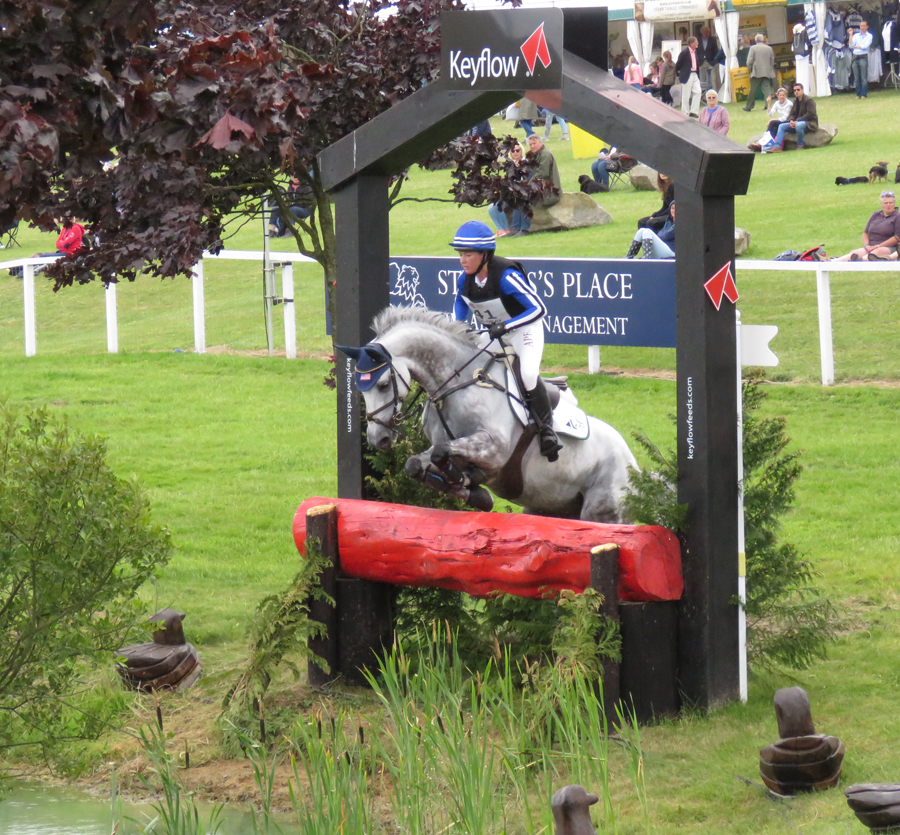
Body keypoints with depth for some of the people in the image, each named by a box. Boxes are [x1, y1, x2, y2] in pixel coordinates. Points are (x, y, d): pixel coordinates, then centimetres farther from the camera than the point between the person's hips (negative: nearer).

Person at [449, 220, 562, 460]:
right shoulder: (465, 279, -12)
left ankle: (547, 429, -12)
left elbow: (539, 308, -32)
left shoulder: (505, 276, -32)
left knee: (528, 374, -28)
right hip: (494, 334, 8)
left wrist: (505, 326, -38)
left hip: (525, 328, -8)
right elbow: (461, 302, 14)